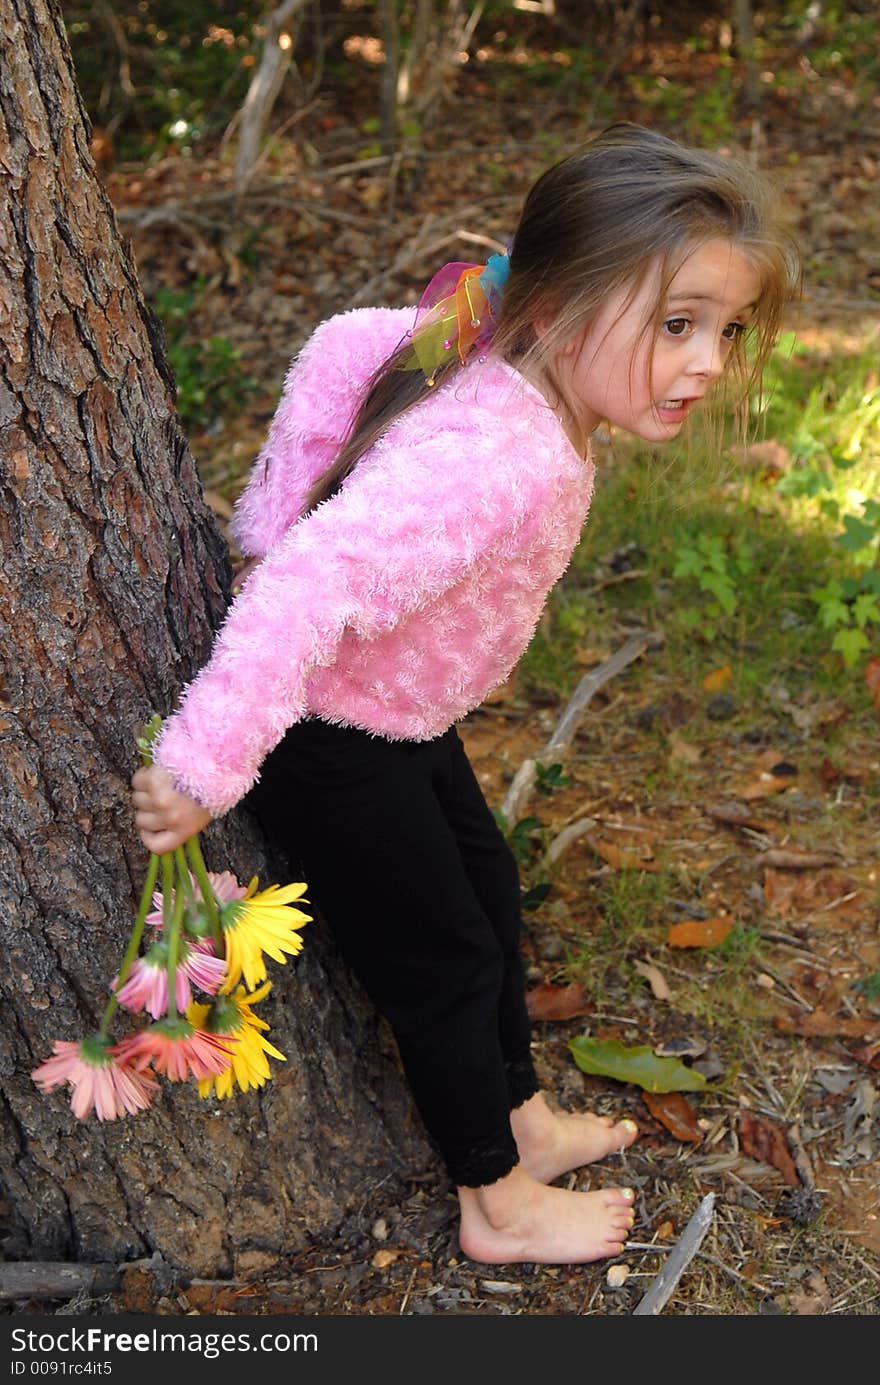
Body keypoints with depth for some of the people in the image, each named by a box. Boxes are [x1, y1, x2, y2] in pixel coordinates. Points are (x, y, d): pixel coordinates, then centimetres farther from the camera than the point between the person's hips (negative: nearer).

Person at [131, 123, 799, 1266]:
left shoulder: (526, 398, -7)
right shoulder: (493, 462, -37)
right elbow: (310, 578, -44)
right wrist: (209, 763, -41)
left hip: (399, 712, 10)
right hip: (328, 734, -10)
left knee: (489, 889, 22)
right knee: (445, 956, 6)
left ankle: (524, 1121, 45)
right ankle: (500, 1208, 30)